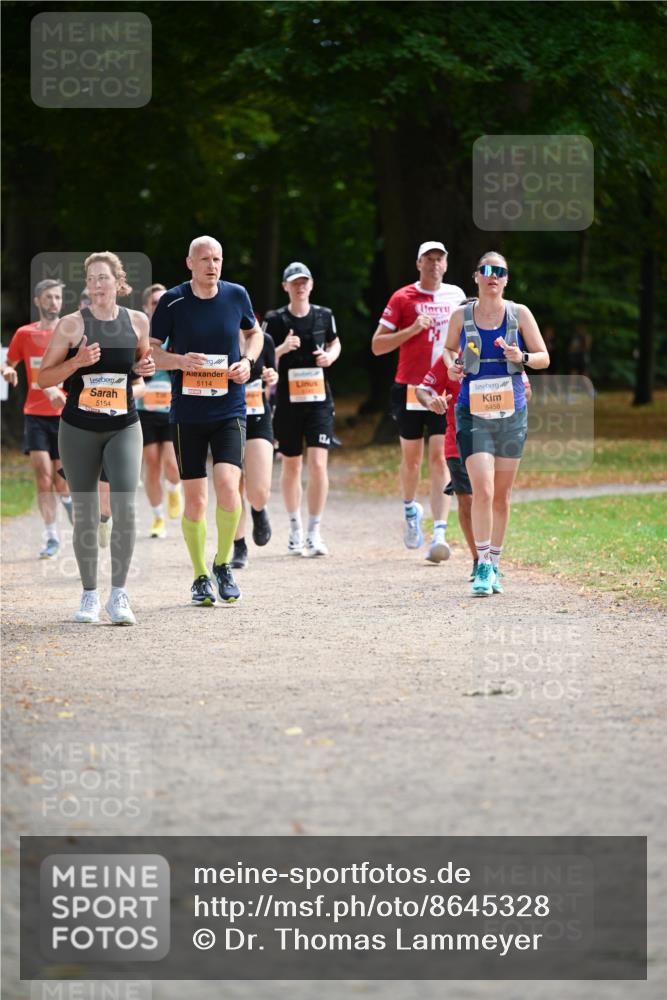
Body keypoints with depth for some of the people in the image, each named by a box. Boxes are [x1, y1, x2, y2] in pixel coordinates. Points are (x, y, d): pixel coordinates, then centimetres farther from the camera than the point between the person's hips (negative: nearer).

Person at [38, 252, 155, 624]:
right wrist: (77, 362, -19)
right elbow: (44, 377, -3)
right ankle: (90, 595, 17)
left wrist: (146, 367, -3)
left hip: (124, 427, 1)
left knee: (126, 507, -14)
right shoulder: (72, 324, -5)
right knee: (85, 513, 5)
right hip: (79, 428, -1)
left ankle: (119, 594, -8)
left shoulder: (138, 322, 2)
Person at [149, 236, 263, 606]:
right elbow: (149, 350, 1)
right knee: (194, 497, 2)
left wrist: (248, 361, 0)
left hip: (229, 410, 0)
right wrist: (178, 360, -18)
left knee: (227, 484, -18)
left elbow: (253, 332, 20)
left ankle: (223, 564, 3)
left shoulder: (236, 295, 2)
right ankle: (200, 578, 17)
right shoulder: (172, 301, -4)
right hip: (187, 412, 0)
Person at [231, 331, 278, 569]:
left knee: (259, 492, -12)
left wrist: (272, 380, -9)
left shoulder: (263, 340, 0)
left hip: (258, 419, 0)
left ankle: (258, 511, 25)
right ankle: (239, 548, 19)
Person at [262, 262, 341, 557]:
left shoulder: (324, 316, 4)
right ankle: (295, 529, 27)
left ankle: (314, 533, -4)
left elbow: (335, 343, 21)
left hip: (319, 400, 0)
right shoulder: (275, 320, -2)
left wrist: (330, 355, -1)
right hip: (288, 401, 0)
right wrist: (282, 349, -18)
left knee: (318, 464, -12)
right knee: (291, 465, 10)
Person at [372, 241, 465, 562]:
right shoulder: (402, 298, -2)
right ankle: (410, 510, 39)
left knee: (440, 458, -10)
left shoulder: (456, 295, 8)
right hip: (410, 388, -1)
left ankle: (439, 533, -16)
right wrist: (412, 329, -16)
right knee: (411, 458, 9)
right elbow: (377, 345, -4)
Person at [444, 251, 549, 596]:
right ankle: (483, 566, -7)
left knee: (502, 495, 9)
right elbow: (449, 348, 19)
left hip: (511, 413, 2)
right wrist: (452, 365, -3)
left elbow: (544, 358, 5)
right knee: (482, 490, -15)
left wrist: (523, 357, -15)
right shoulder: (461, 316, 1)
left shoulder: (520, 314, 1)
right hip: (473, 413, -2)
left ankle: (495, 565, 23)